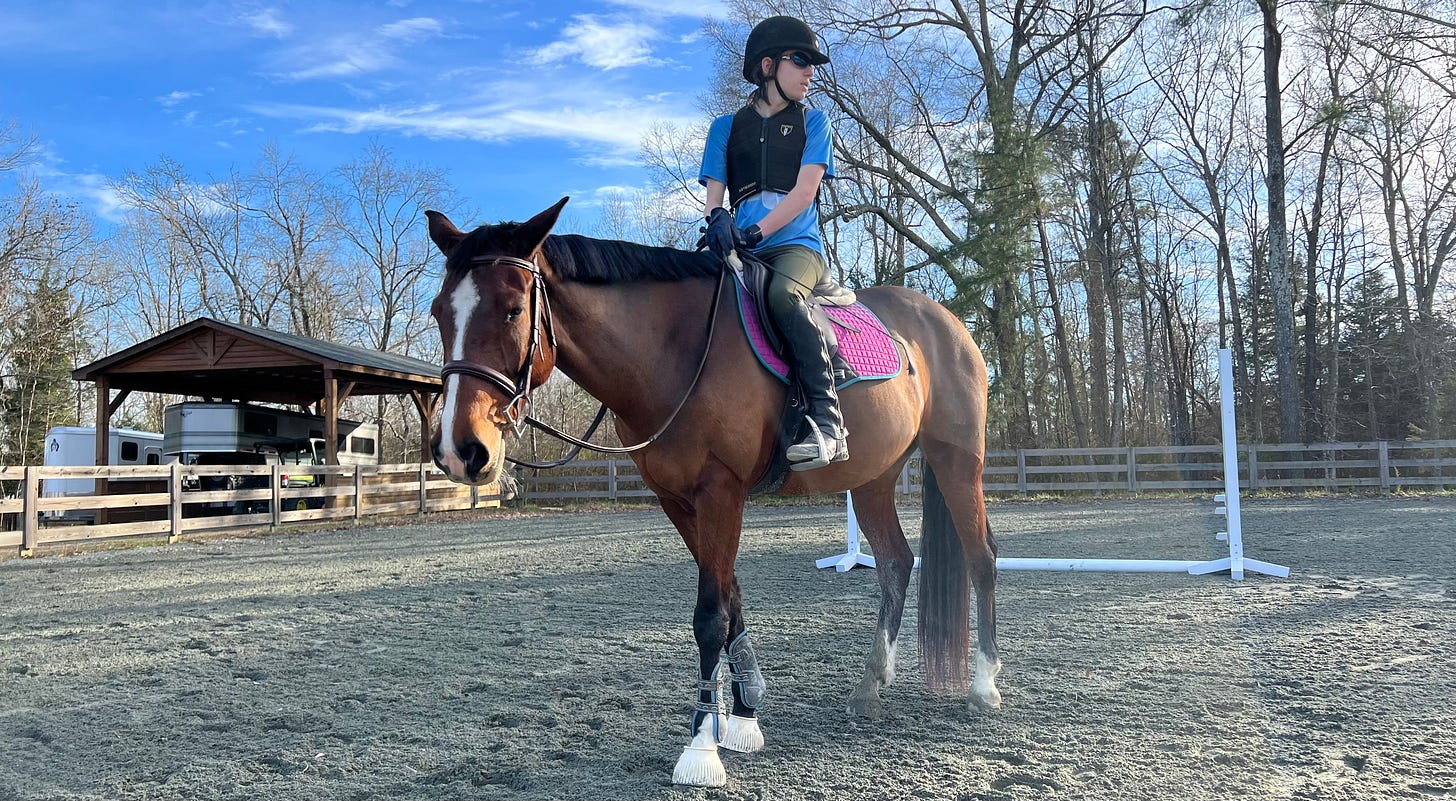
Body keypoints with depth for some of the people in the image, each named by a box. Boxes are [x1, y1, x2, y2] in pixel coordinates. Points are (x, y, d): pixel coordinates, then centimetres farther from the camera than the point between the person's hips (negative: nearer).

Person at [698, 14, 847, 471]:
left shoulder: (812, 121, 13)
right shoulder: (726, 127, 18)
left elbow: (804, 190, -1)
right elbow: (714, 190, 10)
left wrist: (756, 231, -16)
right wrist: (718, 218, -16)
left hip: (796, 245, -3)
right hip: (741, 251, 3)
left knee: (781, 294, -37)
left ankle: (827, 421, -39)